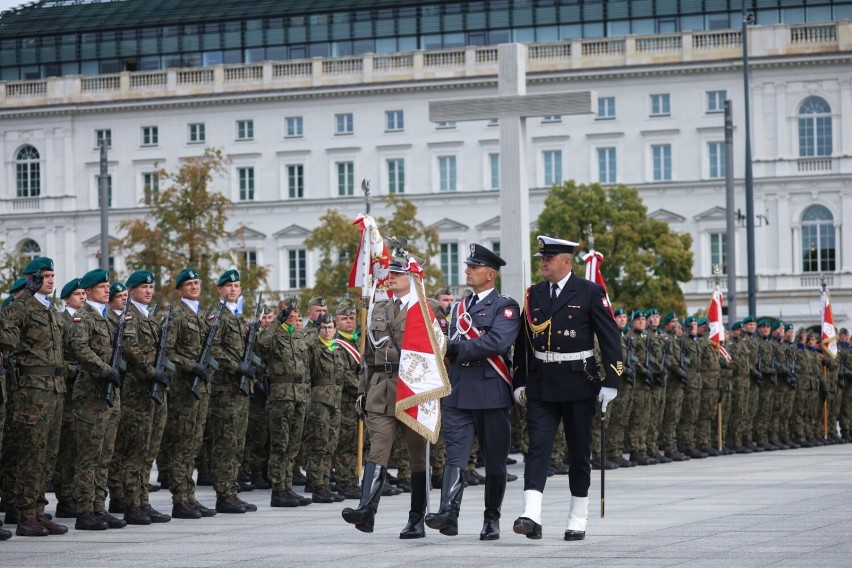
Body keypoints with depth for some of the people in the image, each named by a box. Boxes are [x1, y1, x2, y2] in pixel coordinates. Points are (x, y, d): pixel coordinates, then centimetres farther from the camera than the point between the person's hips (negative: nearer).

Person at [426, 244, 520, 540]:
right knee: (455, 454, -10)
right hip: (458, 391, 5)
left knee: (495, 459, 4)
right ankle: (448, 514, -21)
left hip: (491, 393, -4)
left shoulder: (506, 307, -1)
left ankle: (492, 519, 14)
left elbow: (497, 342, -17)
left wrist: (459, 348, -9)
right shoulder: (460, 307, 20)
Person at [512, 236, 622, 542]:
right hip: (541, 384, 3)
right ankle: (531, 516, -19)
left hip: (578, 382, -3)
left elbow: (610, 338, -6)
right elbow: (523, 341, 15)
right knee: (538, 447, -10)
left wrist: (610, 382, -10)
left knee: (579, 452, 5)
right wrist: (520, 381, 11)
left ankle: (578, 519, 16)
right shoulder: (533, 295, 9)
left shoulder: (590, 293, -4)